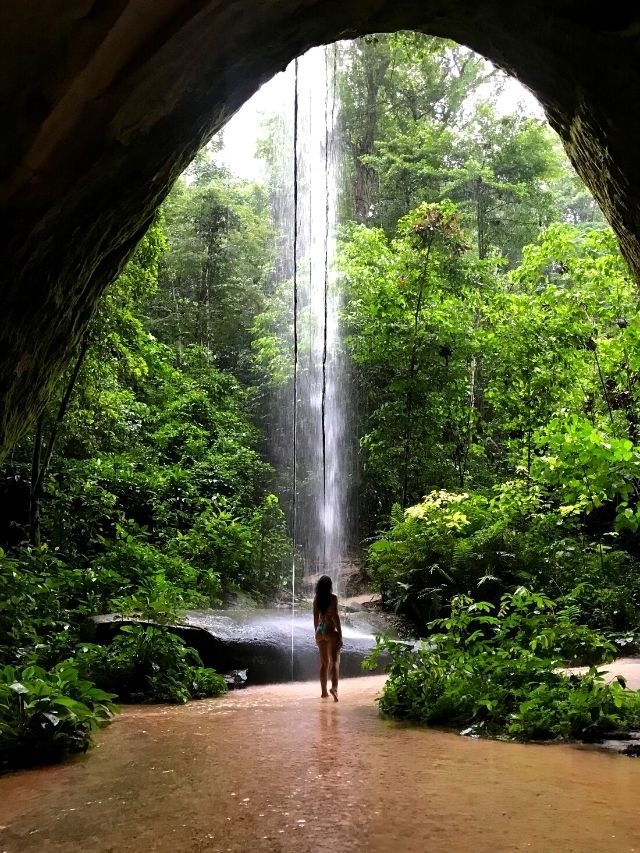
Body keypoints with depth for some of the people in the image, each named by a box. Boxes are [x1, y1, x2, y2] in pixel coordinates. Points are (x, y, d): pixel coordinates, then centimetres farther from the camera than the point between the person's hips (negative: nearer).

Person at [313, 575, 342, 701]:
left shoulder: (316, 599, 6)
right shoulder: (333, 598, -9)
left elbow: (315, 617, 11)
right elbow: (335, 616, -13)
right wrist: (340, 635, -10)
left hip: (320, 631, 5)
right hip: (331, 630, -5)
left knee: (324, 662, 14)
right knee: (335, 661, -6)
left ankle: (324, 691, 18)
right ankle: (334, 687, -26)